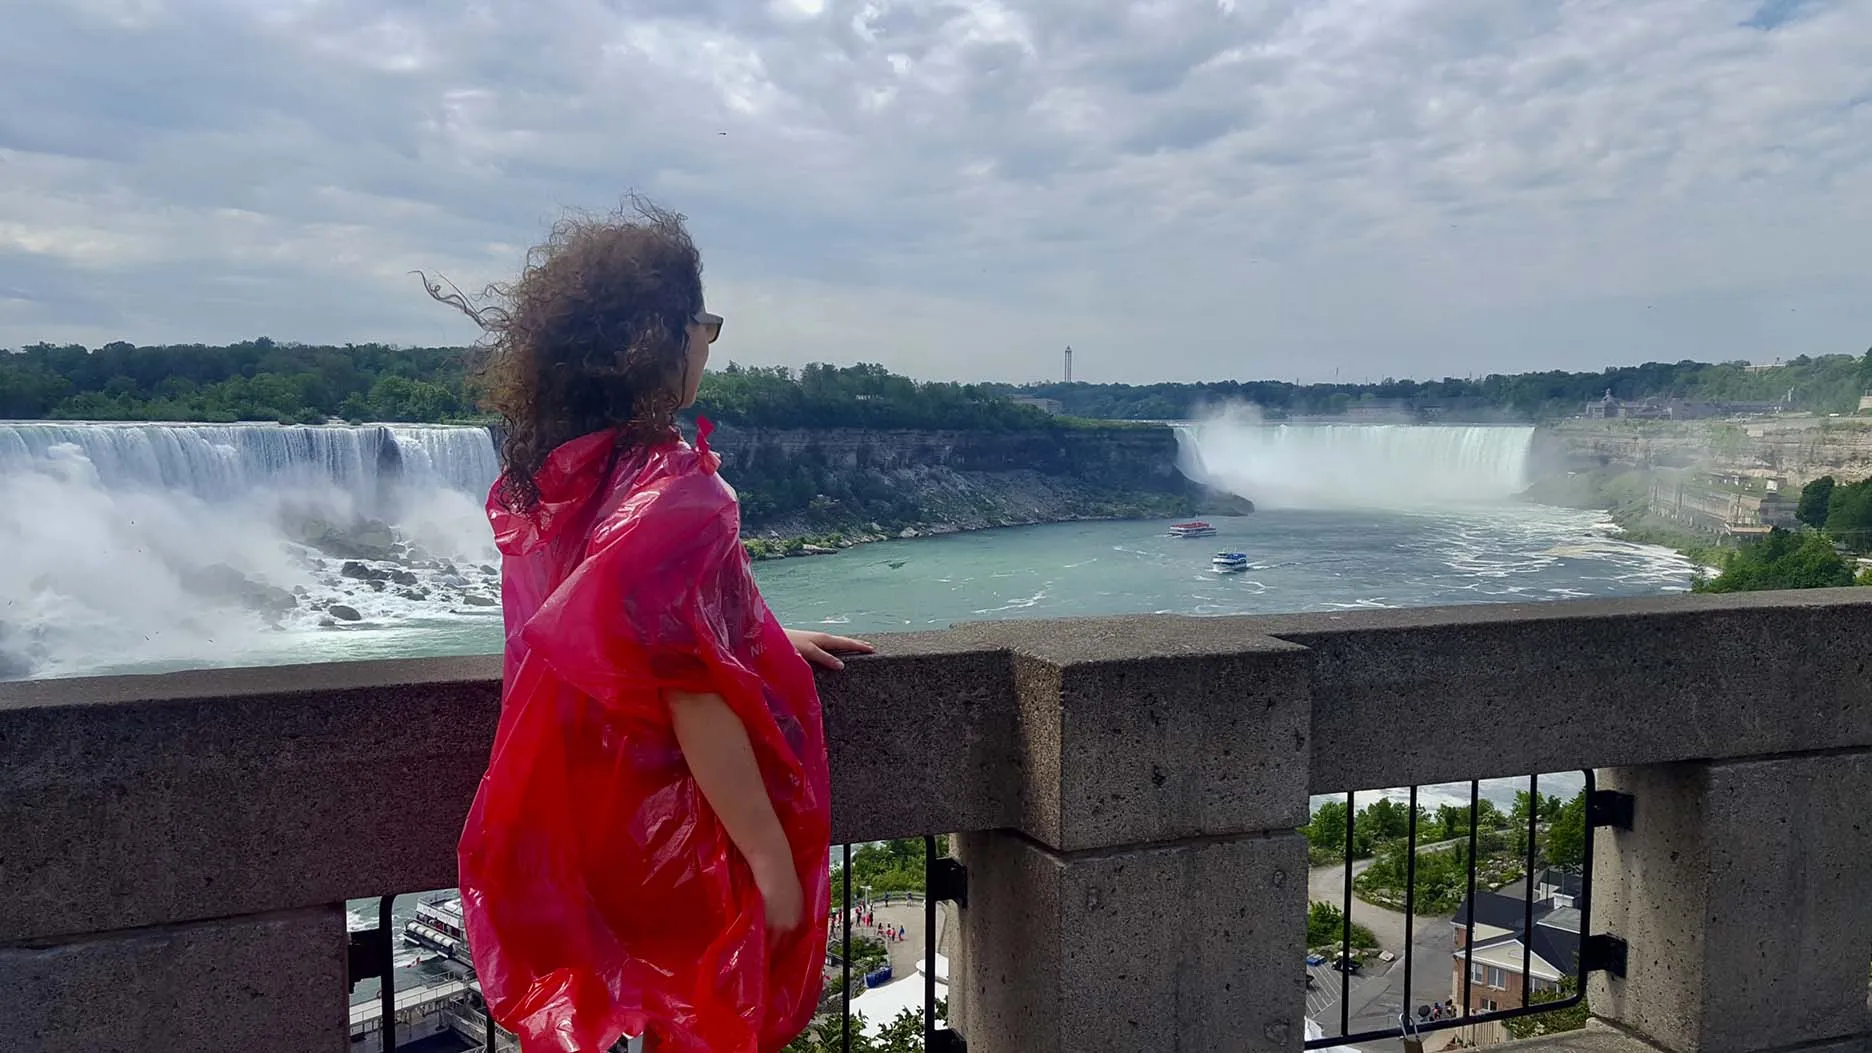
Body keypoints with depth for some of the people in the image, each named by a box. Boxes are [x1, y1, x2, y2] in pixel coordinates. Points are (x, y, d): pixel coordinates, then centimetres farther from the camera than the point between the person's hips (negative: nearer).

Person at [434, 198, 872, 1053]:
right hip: (672, 839, -8)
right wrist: (771, 853, -19)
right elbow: (696, 695, -26)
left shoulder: (545, 479, 1)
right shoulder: (673, 491, -24)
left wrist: (771, 640, 18)